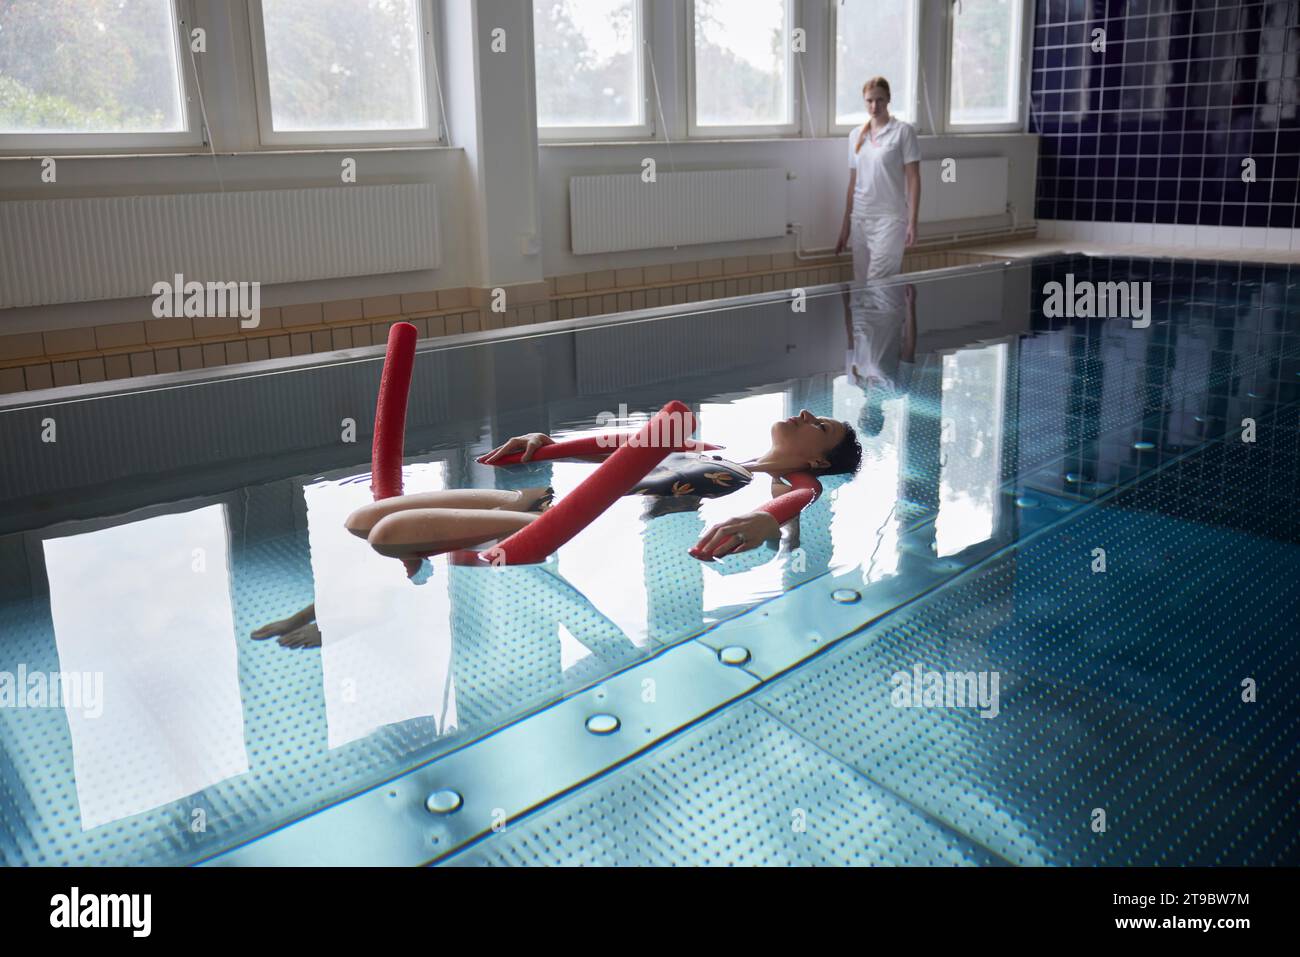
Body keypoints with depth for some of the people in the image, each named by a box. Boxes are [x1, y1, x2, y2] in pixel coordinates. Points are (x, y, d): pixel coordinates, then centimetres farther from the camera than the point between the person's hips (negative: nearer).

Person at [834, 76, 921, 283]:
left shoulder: (903, 131, -3)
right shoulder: (856, 135, 11)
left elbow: (913, 179, -5)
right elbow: (853, 183, 14)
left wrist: (912, 222, -12)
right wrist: (846, 225, 12)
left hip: (890, 218, -5)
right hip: (860, 218, 5)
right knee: (861, 283, 8)